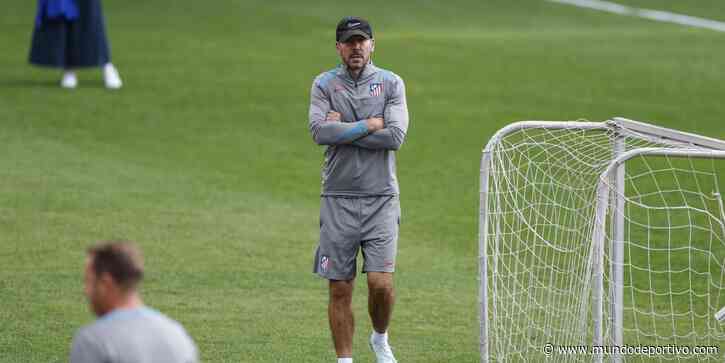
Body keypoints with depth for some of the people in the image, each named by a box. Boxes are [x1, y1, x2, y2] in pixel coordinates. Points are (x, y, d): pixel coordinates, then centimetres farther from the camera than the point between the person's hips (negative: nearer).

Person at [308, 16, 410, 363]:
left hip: (381, 198, 0)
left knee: (381, 283, -9)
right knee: (340, 289, 1)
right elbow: (319, 131, -13)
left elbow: (395, 135, -10)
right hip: (338, 200, 0)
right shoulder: (324, 84, 4)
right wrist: (370, 125, -10)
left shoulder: (391, 83, 4)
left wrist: (343, 129, -9)